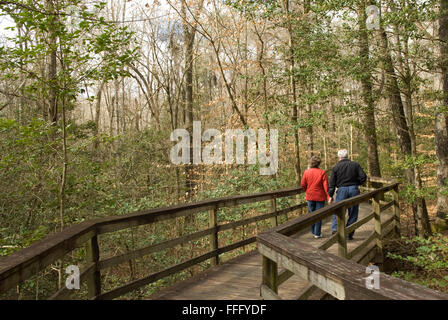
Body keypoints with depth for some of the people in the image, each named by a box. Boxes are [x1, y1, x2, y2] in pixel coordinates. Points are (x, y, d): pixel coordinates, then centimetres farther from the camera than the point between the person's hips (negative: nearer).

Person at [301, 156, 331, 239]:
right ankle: (317, 233, 9)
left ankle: (313, 232, 23)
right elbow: (326, 186, -12)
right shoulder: (322, 172, -9)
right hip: (320, 197, -2)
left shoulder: (306, 172, -3)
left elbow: (303, 185, 0)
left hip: (310, 197, 2)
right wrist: (329, 196, -9)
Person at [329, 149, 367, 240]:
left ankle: (335, 229, -15)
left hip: (342, 190, -1)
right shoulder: (355, 165, 5)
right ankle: (350, 234, 12)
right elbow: (363, 177, -3)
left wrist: (331, 196, 4)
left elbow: (332, 183, 0)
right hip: (354, 189, 1)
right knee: (353, 213, 9)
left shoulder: (336, 167, 2)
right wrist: (357, 183, 15)